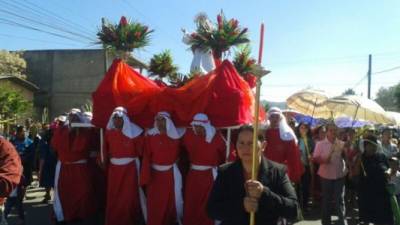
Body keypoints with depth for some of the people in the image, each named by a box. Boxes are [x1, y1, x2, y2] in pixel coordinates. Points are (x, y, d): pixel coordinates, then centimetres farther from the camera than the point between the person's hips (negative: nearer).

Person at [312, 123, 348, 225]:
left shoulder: (341, 144, 3)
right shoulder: (320, 144, -2)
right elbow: (315, 158, -3)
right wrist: (323, 160, -21)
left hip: (339, 175, 1)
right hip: (326, 176, -1)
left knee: (340, 199, 4)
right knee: (326, 199, 10)